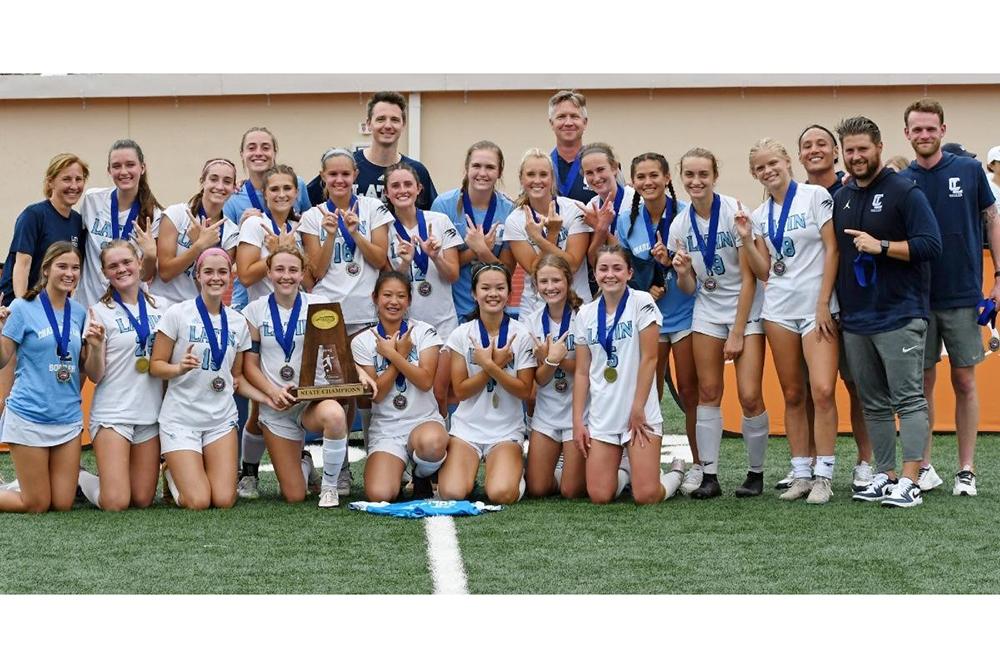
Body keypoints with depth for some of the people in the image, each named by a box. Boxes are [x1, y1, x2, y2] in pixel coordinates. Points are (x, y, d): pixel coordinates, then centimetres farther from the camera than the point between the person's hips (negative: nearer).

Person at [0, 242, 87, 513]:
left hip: (68, 417, 5)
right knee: (37, 505, 0)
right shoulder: (24, 308, -7)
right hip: (29, 416, -5)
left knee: (63, 504, 5)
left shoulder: (79, 312, 6)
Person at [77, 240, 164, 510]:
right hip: (113, 413, -4)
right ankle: (78, 477, 18)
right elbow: (94, 376, -8)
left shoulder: (159, 306, 6)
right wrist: (95, 347, -26)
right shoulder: (101, 312, -6)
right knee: (115, 503, -11)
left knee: (143, 499, 3)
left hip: (151, 413, 4)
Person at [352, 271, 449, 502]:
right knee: (379, 496, -26)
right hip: (385, 429, 0)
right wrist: (401, 354, -8)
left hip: (424, 421, 0)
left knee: (431, 442, -41)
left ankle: (422, 477, -3)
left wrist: (392, 354, -14)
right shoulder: (362, 342, 2)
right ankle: (398, 471, 13)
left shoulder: (424, 332, 1)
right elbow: (376, 394, -5)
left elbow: (425, 381, -12)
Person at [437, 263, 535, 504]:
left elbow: (524, 391, -6)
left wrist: (490, 366, -19)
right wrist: (494, 365, -15)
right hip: (467, 427, 1)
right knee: (452, 493, -21)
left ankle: (514, 469, 9)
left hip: (506, 430, -1)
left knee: (502, 494, -26)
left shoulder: (521, 335, -2)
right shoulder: (461, 335, 0)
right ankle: (448, 467, 14)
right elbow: (461, 391, -3)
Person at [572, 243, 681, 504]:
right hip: (601, 417, 4)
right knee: (599, 495, -5)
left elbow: (649, 359, -8)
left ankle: (674, 476, 22)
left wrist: (637, 409, -10)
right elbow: (582, 371, 8)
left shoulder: (642, 303, -6)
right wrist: (577, 421, 2)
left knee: (646, 496, -12)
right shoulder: (586, 314, 6)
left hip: (640, 413, -4)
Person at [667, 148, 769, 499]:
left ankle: (756, 473, 7)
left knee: (749, 396, -10)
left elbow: (749, 278, -12)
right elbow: (689, 287, 6)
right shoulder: (681, 225, 0)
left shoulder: (734, 213, -14)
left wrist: (737, 334, -11)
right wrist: (682, 272, -18)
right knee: (708, 392, -1)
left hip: (746, 310, -4)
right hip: (708, 312, 4)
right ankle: (709, 475, 6)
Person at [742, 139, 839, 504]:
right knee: (793, 395, 6)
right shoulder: (759, 215, 13)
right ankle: (801, 474, 11)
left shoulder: (815, 196, -3)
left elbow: (832, 249, -6)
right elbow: (764, 272, 12)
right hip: (779, 310, 5)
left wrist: (823, 305, -11)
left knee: (822, 390, -15)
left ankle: (824, 476, -8)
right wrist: (746, 240, -3)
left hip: (817, 309, -5)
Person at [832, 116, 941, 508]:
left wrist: (881, 246, -18)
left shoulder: (904, 192, -6)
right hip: (855, 320, 7)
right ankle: (884, 476, 16)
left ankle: (909, 482, -9)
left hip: (899, 317, -7)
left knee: (908, 400, -7)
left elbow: (930, 245, -12)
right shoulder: (840, 199, 14)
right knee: (873, 404, 10)